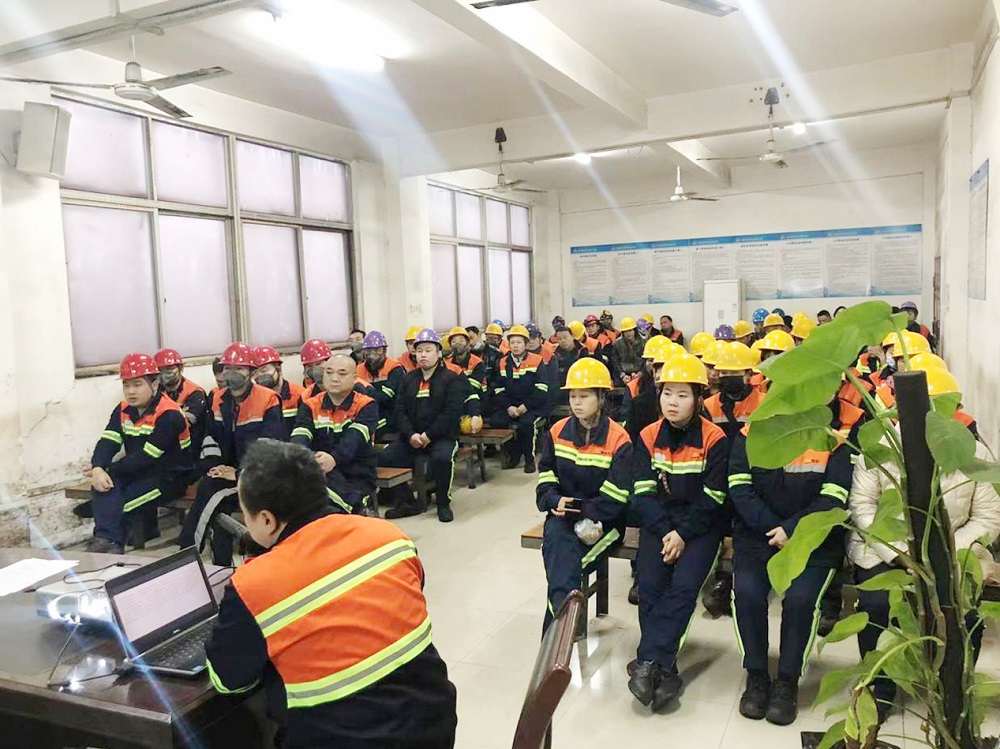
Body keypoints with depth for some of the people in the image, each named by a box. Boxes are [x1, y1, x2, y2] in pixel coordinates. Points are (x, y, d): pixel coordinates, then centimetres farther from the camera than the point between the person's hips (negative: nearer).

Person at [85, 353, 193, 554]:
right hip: (139, 471, 7)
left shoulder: (169, 415, -19)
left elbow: (147, 456, -22)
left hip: (171, 475, -6)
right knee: (104, 482, -22)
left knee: (127, 500, -27)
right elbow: (108, 442, -7)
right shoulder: (123, 410, 5)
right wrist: (98, 469, -27)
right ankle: (107, 540, -31)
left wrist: (110, 469, -21)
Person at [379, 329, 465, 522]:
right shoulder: (408, 379, 15)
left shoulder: (452, 379, 1)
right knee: (383, 458, -17)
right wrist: (411, 435, -11)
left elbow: (452, 412, -11)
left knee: (441, 457, -37)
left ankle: (443, 503, -11)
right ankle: (408, 502, 1)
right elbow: (400, 410, 7)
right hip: (411, 438, 5)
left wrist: (429, 435, -18)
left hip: (442, 436, -4)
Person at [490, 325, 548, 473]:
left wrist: (525, 406, -19)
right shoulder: (503, 363, 9)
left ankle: (529, 459, -11)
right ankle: (514, 453, 0)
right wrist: (508, 407, -10)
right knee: (496, 421, -21)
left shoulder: (536, 361, -4)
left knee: (526, 423, -34)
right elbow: (499, 389, 7)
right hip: (511, 406, 4)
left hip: (534, 406, -4)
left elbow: (541, 389, -11)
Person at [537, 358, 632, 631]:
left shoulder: (618, 440, -6)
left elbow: (616, 496, -10)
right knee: (556, 539, -32)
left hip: (602, 520, -3)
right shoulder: (557, 432, 8)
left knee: (562, 564, -26)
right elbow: (545, 478, 10)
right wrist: (554, 501, -10)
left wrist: (584, 512, -17)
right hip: (562, 514, 3)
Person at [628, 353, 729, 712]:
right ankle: (664, 669, -11)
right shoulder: (648, 437, 2)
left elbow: (712, 499, -9)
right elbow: (644, 493, -2)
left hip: (700, 524, -2)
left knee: (684, 586, -23)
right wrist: (666, 531, -15)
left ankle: (647, 664, -20)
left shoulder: (714, 439, -7)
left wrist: (683, 534, -17)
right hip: (658, 521, 3)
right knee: (649, 585, -17)